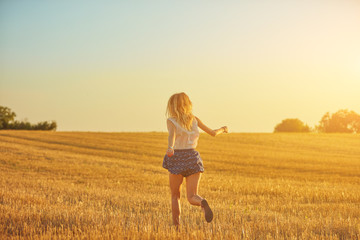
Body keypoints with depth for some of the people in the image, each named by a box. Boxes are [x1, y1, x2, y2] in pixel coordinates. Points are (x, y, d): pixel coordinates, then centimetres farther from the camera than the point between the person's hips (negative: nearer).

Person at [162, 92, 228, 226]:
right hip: (192, 158, 2)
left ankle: (176, 225, 12)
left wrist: (170, 147, -45)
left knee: (175, 195, 17)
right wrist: (223, 129, 37)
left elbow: (172, 134, -26)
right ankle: (203, 203, -36)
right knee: (192, 197, -1)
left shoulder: (171, 121, -3)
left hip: (177, 159, -2)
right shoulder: (194, 119, 8)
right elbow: (213, 133, 15)